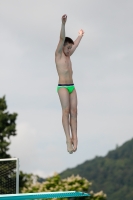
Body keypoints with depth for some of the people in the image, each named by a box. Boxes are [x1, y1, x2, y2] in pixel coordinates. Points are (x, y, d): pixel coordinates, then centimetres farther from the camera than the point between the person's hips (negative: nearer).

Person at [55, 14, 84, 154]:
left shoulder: (68, 56, 18)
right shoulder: (58, 54, -2)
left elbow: (75, 45, 35)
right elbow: (62, 39, -14)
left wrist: (80, 35, 48)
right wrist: (63, 23, -26)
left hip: (71, 87, 7)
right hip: (62, 87, -7)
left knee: (73, 111, -3)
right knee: (66, 110, -15)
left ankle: (74, 138, -9)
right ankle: (68, 139, -22)